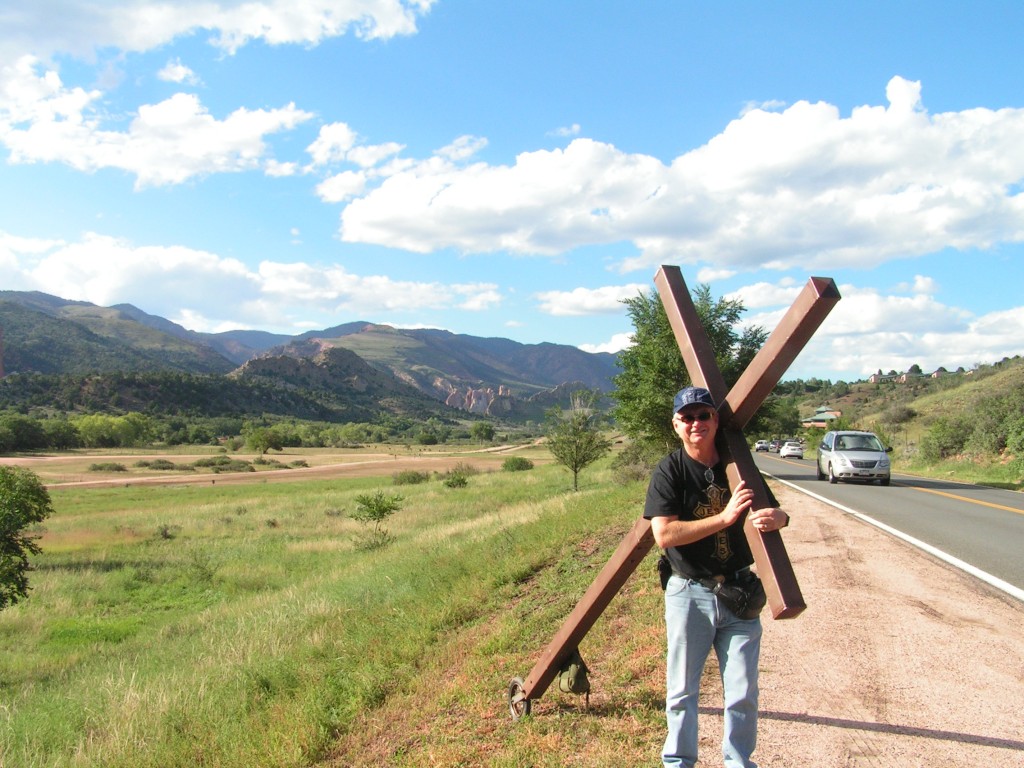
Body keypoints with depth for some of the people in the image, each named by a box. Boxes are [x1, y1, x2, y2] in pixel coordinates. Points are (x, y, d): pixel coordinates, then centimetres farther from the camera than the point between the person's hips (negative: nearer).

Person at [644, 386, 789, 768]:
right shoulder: (669, 471, -10)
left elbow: (778, 513, 7)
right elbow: (664, 534, -20)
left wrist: (775, 517, -18)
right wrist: (724, 517, -25)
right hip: (689, 595, -3)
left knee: (743, 691, 11)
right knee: (682, 690, 9)